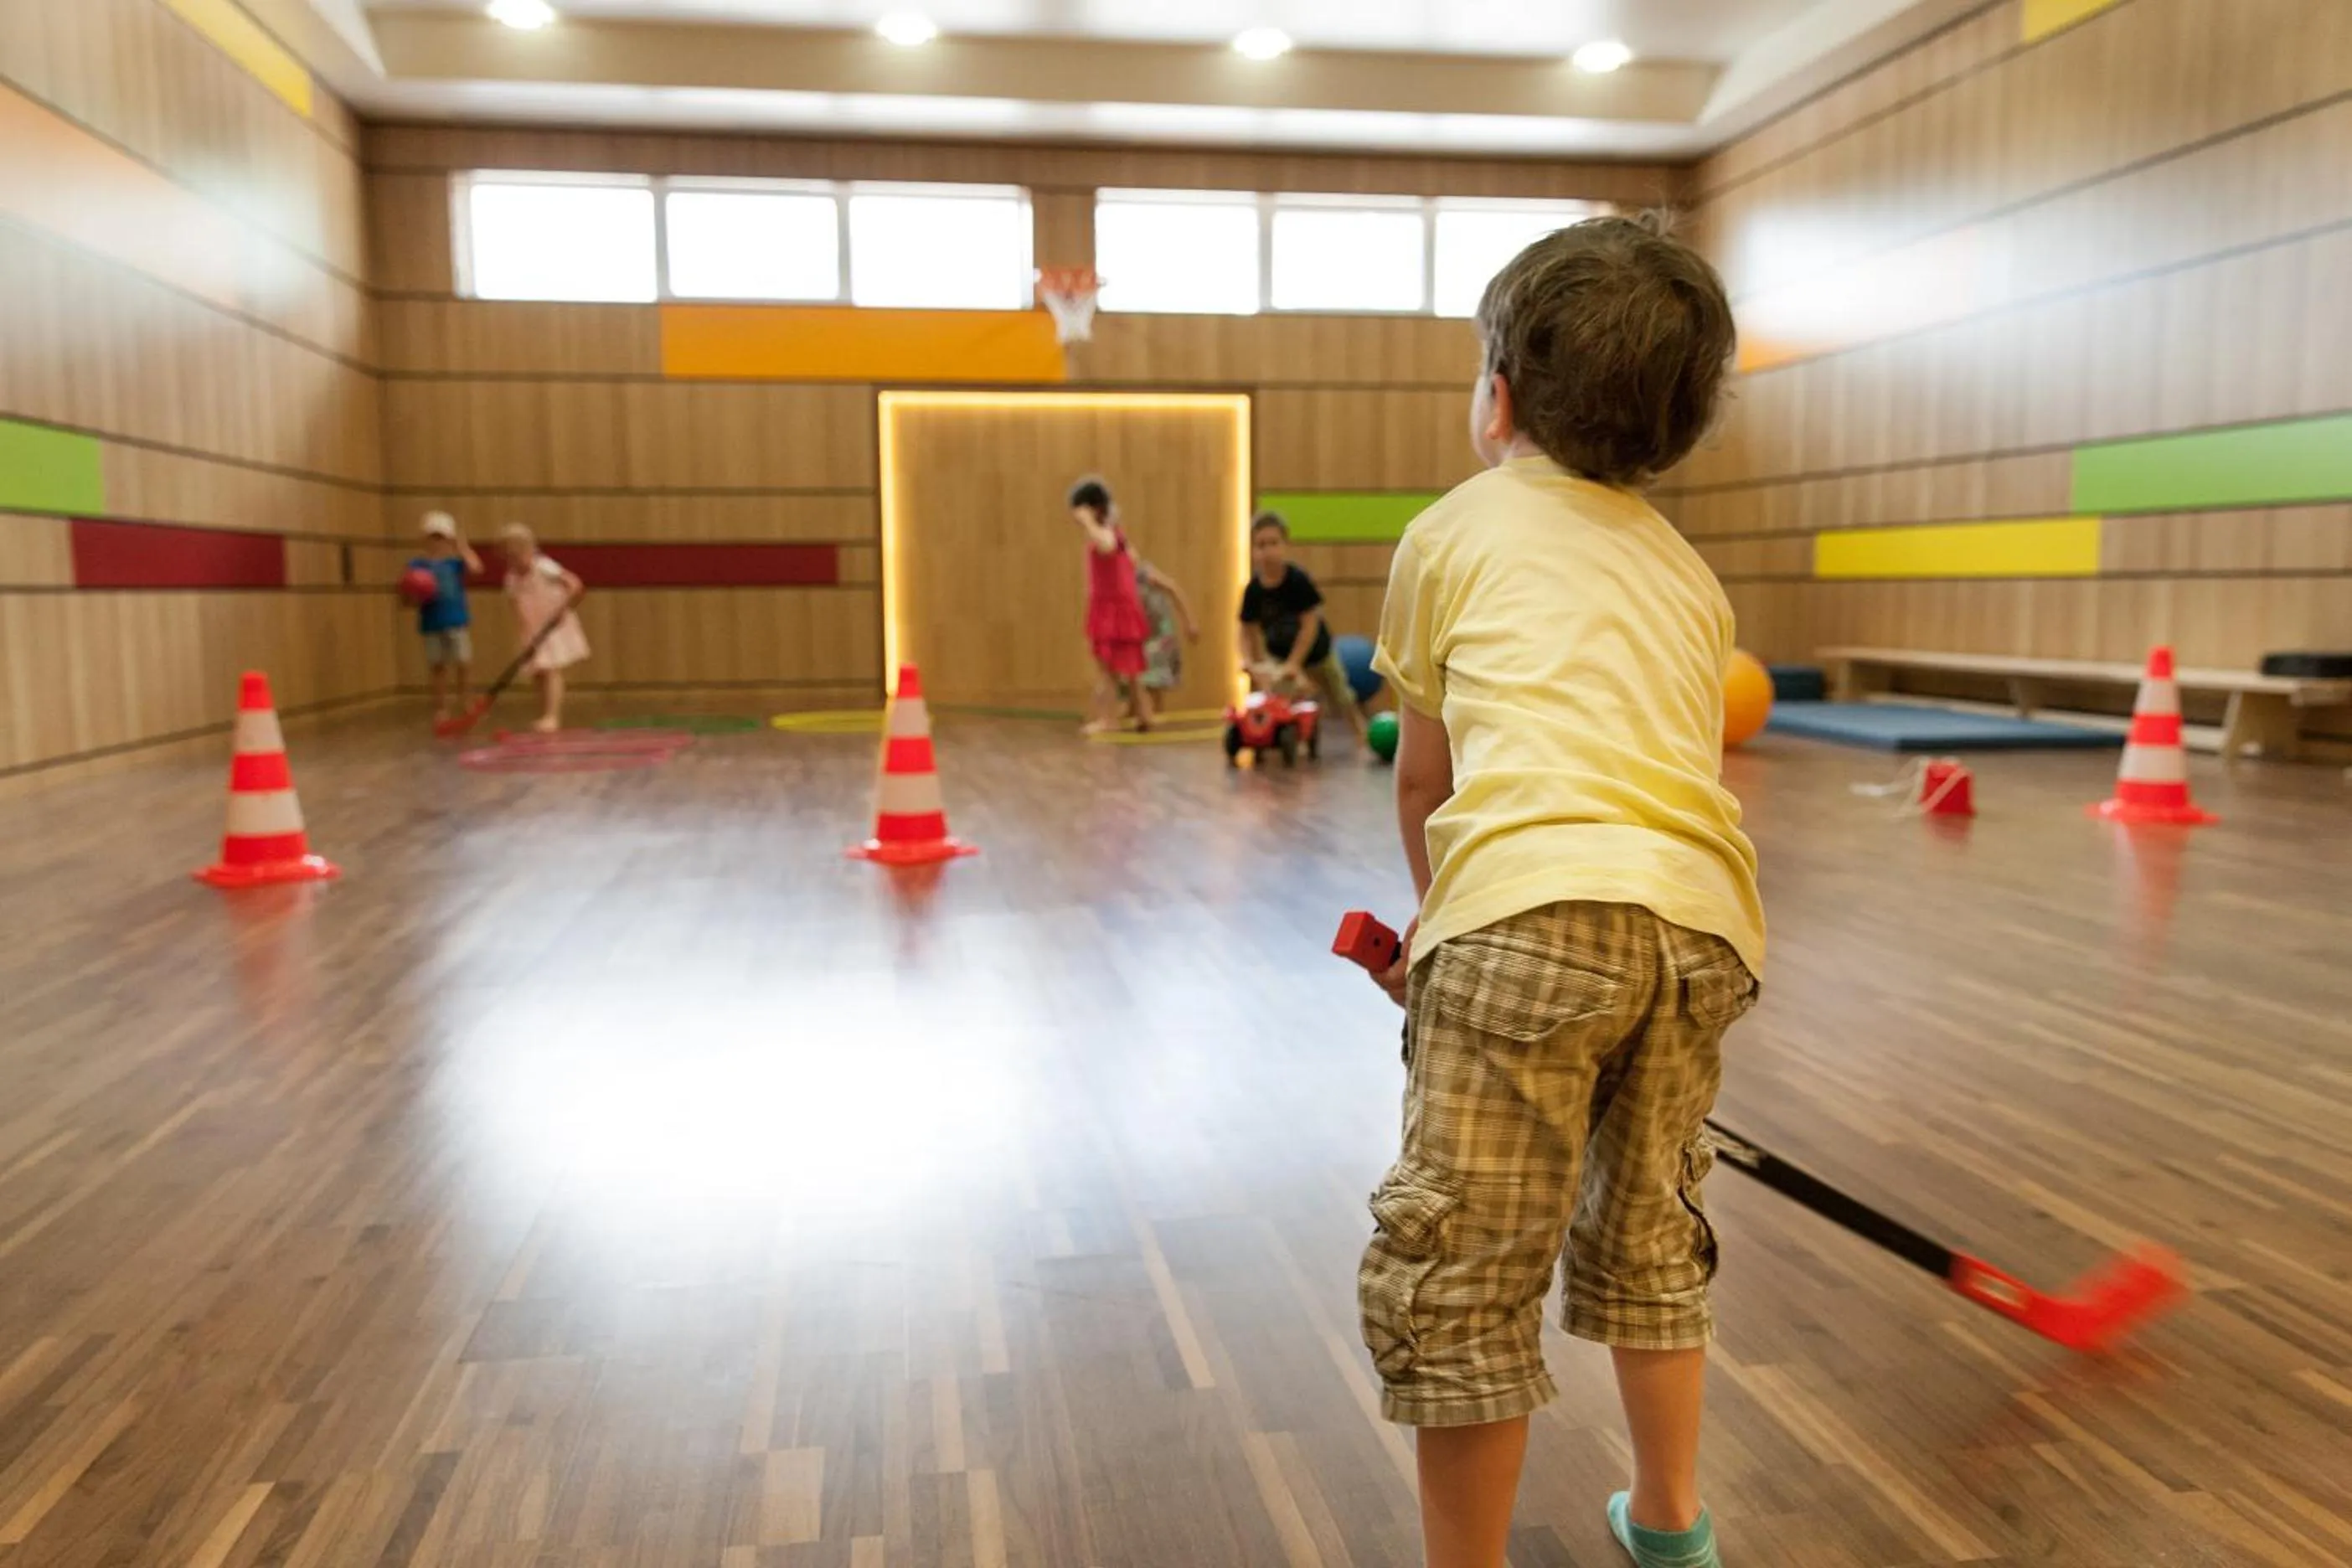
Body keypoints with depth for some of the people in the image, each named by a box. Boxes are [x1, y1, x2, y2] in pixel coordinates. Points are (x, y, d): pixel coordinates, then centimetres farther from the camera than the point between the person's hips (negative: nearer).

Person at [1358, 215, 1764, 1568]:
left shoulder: (1454, 533, 15)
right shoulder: (1688, 573, 26)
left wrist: (1436, 914, 38)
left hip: (1531, 908, -6)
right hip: (1707, 922, 7)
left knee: (1456, 1280, 5)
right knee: (1650, 1239, 25)